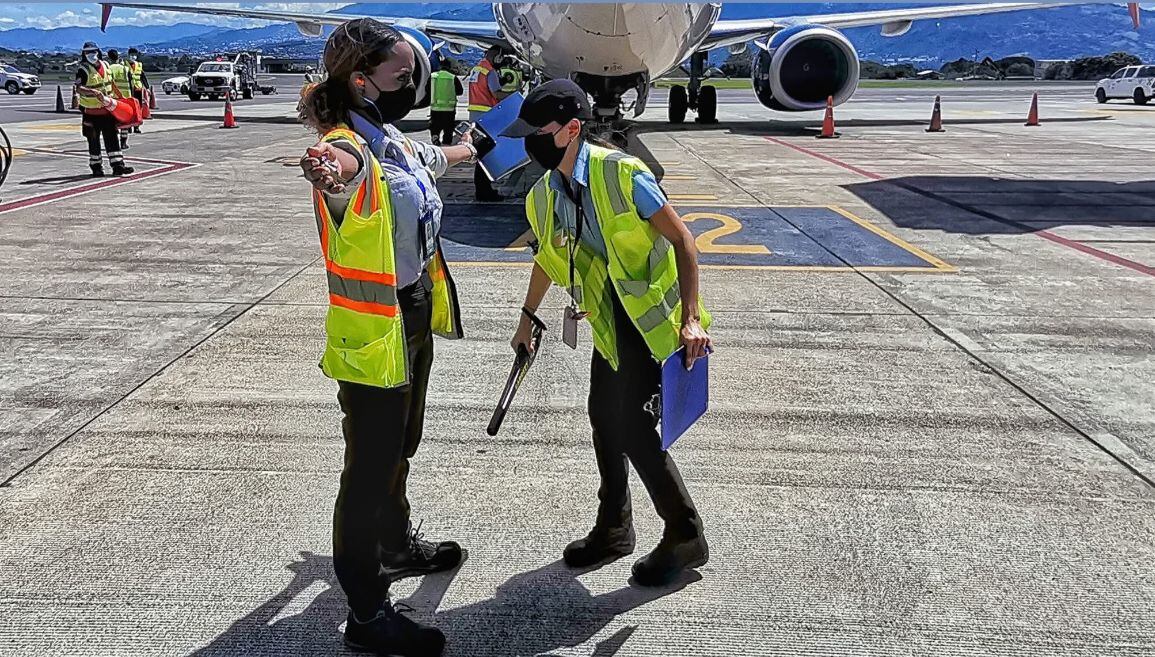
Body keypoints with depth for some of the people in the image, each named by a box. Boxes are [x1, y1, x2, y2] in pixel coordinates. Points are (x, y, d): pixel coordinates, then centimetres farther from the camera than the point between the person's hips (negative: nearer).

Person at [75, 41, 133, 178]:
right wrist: (94, 92, -40)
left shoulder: (105, 65, 7)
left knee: (112, 137, 3)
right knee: (94, 140, 4)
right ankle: (96, 167, 13)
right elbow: (79, 88, -26)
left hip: (107, 109, 5)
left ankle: (117, 165, 3)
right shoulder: (83, 70, -13)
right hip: (91, 112, -5)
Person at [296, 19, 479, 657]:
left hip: (413, 317, 10)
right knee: (371, 465, -1)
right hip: (372, 330, -9)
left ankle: (398, 545, 47)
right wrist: (331, 172, -73)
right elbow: (347, 162, -48)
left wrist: (464, 150, 52)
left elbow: (428, 158, 31)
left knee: (401, 445, 25)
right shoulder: (349, 145, -22)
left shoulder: (393, 138, 6)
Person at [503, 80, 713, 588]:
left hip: (654, 317, -7)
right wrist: (528, 317, 27)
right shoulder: (544, 195, 1)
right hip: (610, 319, 7)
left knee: (633, 426, -9)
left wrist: (691, 316, -25)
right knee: (604, 417, 12)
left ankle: (685, 537, 10)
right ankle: (614, 528, 31)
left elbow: (682, 239, -18)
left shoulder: (623, 174, -22)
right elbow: (547, 257, 19)